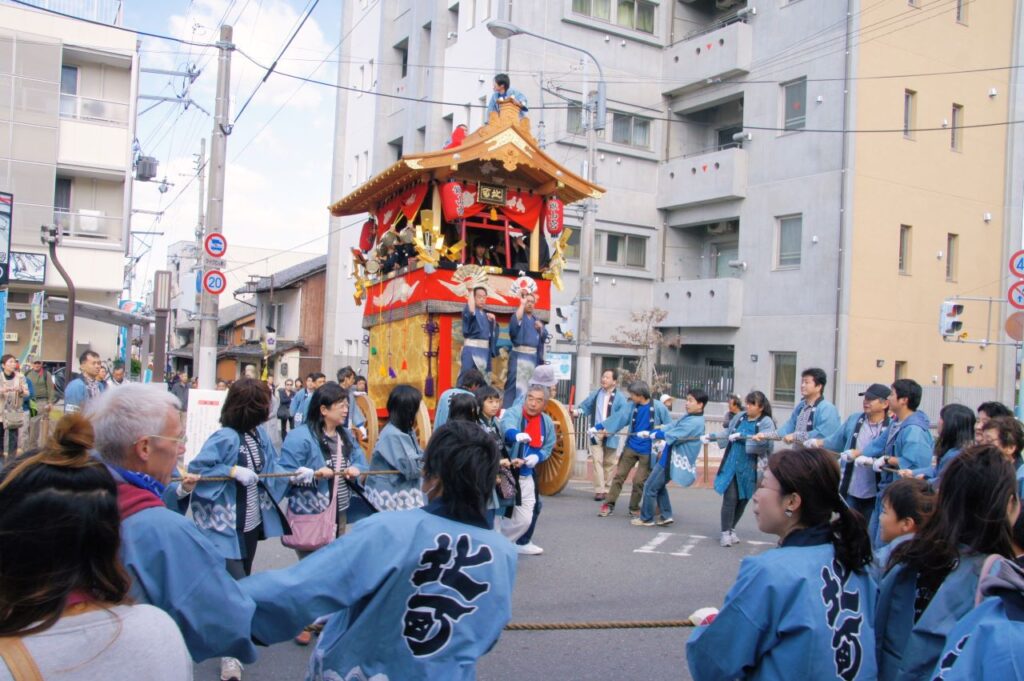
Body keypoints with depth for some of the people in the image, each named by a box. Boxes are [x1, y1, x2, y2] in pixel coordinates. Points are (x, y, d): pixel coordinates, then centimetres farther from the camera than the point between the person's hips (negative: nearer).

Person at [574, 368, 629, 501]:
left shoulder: (620, 397, -7)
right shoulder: (596, 394, 6)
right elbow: (586, 406, 13)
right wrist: (577, 411, -9)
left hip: (610, 434, -2)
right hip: (595, 433, 2)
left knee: (609, 463, 10)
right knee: (597, 461, -7)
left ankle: (607, 489, 22)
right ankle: (599, 490, -7)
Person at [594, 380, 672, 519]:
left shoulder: (658, 407, -11)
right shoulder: (633, 407, 1)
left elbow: (669, 426, -3)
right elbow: (617, 418, -1)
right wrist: (597, 427, -7)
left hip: (647, 451, -4)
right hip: (631, 447, 4)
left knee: (639, 480, 0)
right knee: (619, 475, 3)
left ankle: (634, 508, 19)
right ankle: (609, 504, 11)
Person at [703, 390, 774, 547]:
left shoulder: (766, 422, -7)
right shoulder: (739, 417, 6)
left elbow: (763, 440, -23)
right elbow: (727, 432, 20)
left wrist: (741, 436, -26)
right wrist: (710, 436, 13)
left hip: (749, 469, -2)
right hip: (731, 465, 2)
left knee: (742, 500, 10)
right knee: (730, 498, -6)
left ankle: (732, 529, 28)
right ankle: (725, 532, 4)